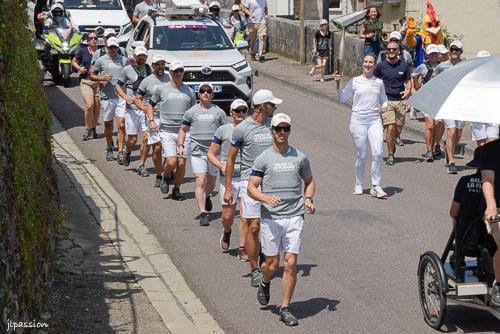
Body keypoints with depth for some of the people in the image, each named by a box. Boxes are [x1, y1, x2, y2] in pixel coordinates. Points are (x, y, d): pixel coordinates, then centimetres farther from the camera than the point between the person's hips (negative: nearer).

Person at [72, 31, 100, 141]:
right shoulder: (82, 51, 3)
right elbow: (74, 61, 19)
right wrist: (79, 68, 0)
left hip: (98, 82, 1)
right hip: (86, 82, -1)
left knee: (97, 107, 5)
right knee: (89, 105, -15)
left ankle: (93, 129, 22)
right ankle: (88, 129, 2)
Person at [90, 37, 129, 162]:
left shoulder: (124, 60, 9)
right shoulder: (101, 61, 5)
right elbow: (92, 76, 9)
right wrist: (102, 78, -9)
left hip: (121, 96, 0)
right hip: (107, 96, 0)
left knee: (121, 124, -11)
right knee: (108, 124, 11)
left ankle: (120, 151, -10)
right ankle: (109, 149, 28)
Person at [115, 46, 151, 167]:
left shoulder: (149, 70, 9)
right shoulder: (127, 69, 0)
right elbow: (118, 86, 7)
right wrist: (126, 97, -9)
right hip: (132, 108, -2)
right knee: (132, 139, 0)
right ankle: (127, 154, 32)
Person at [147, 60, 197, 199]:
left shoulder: (189, 91, 11)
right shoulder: (161, 89, 6)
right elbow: (150, 105, 18)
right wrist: (151, 121, 4)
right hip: (167, 131, -2)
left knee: (181, 163, -1)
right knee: (171, 162, -14)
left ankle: (176, 190, 16)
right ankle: (166, 177, 18)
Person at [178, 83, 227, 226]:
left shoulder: (219, 112, 4)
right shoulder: (191, 112, 4)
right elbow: (183, 129, 13)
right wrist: (180, 145, 1)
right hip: (197, 152, -1)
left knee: (211, 182, 14)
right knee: (200, 182, -11)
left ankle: (206, 197, 47)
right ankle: (203, 214, -11)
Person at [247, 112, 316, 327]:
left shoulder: (300, 157, 8)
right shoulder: (263, 159, 1)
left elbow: (309, 181, 21)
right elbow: (251, 188, 0)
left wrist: (308, 199, 2)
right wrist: (266, 198, -19)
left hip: (295, 217, 1)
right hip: (270, 218, -1)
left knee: (291, 263, -5)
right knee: (272, 263, 5)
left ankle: (285, 308, 5)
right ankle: (264, 283, 41)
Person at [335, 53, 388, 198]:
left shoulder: (379, 82, 12)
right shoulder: (355, 81, 5)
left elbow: (384, 100, 23)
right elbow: (342, 99, 7)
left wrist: (384, 107, 2)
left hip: (375, 120, 2)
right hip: (358, 120, -1)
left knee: (378, 152, -13)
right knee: (361, 155, 2)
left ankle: (376, 186, -4)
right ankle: (359, 185, 21)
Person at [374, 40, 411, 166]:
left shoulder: (404, 66, 5)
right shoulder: (381, 66, 2)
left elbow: (408, 82, 11)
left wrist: (408, 90, -10)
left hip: (400, 101, 2)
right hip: (386, 101, -2)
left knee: (398, 130, 4)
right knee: (390, 128, -13)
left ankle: (391, 143, 38)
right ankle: (390, 155, 0)